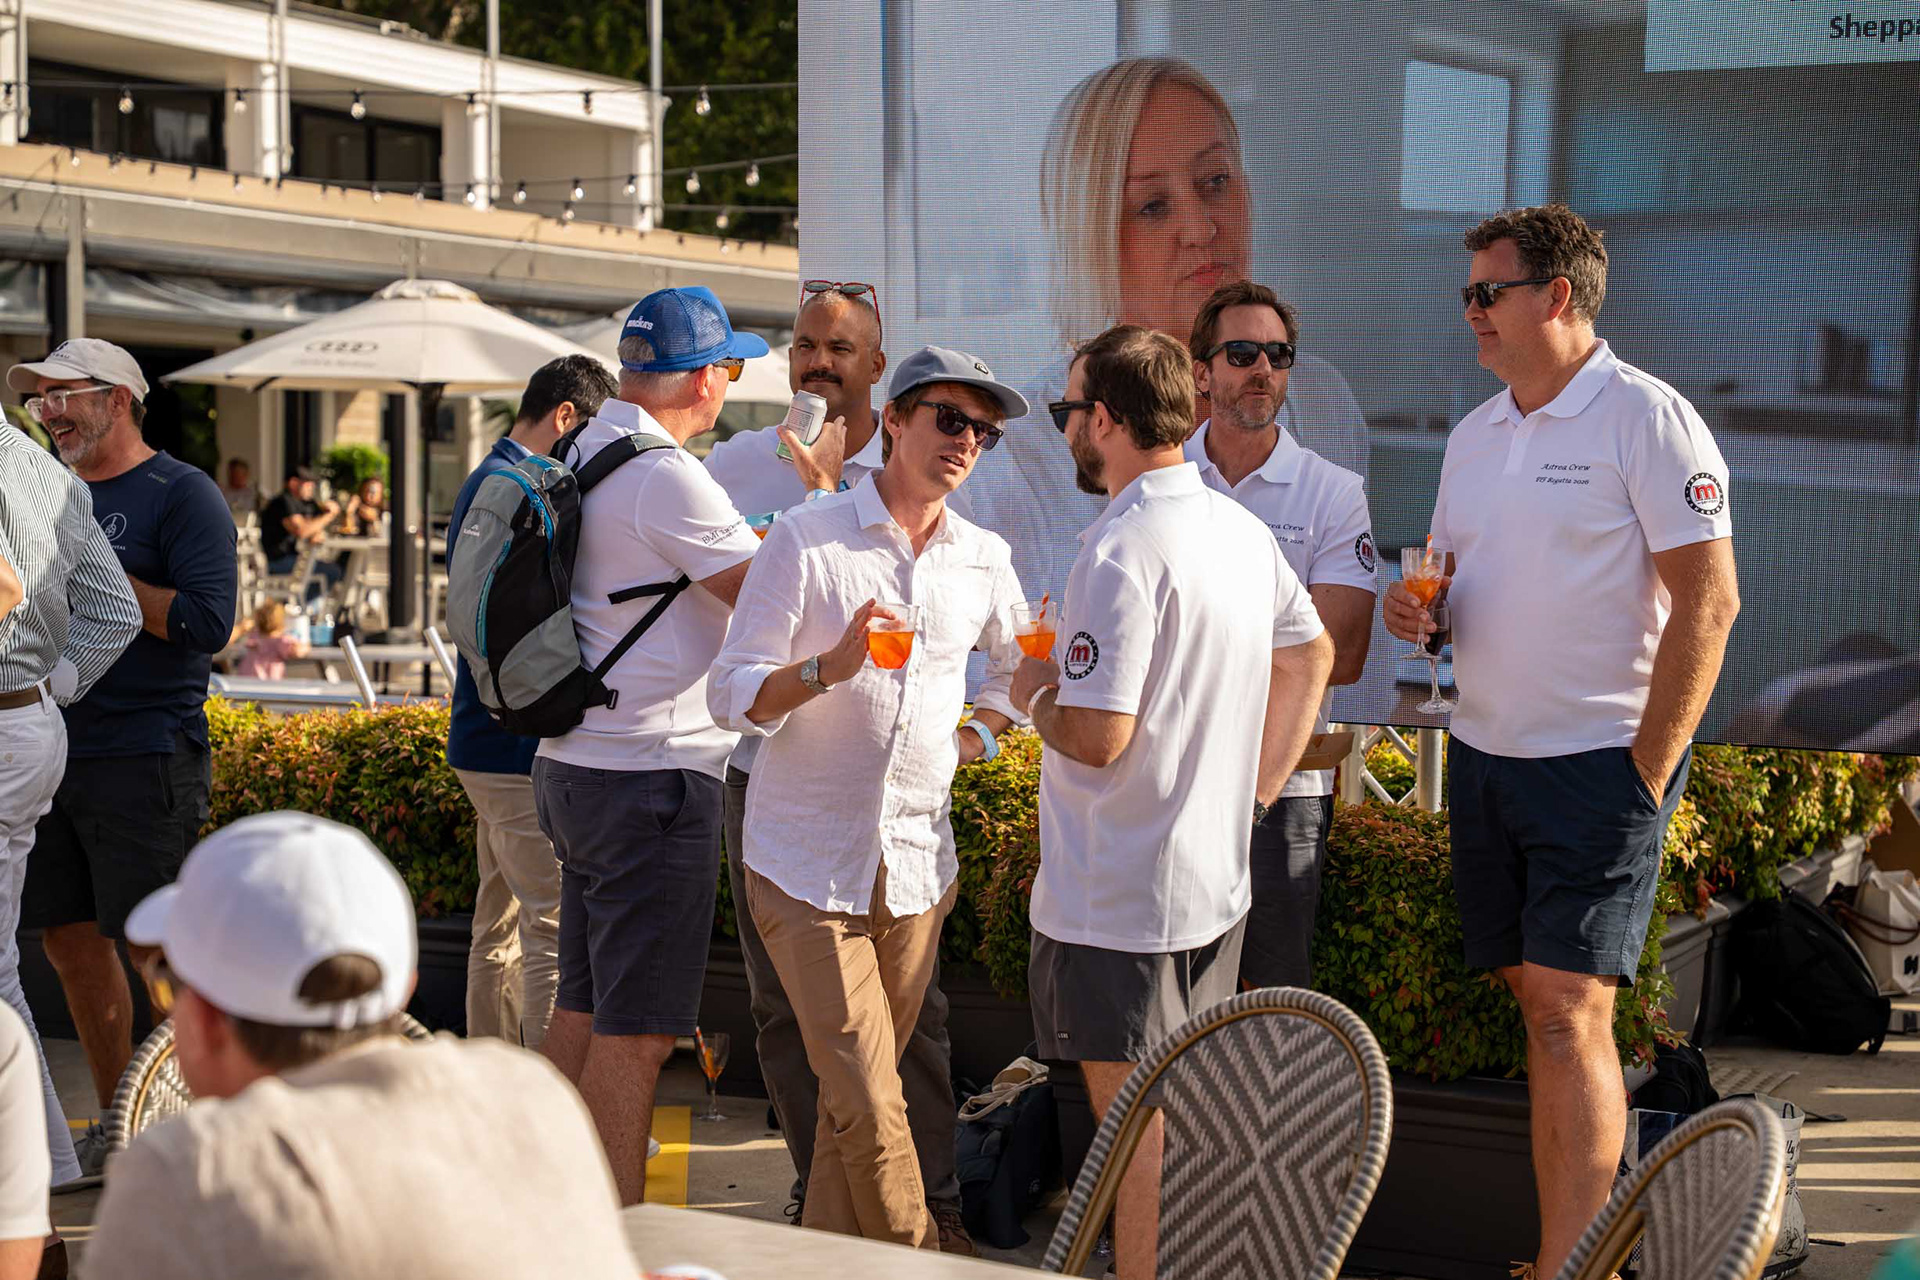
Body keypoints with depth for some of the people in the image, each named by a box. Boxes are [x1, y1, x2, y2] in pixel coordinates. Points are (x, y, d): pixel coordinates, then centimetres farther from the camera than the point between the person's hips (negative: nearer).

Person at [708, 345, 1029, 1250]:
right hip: (807, 863, -5)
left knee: (857, 1098, 11)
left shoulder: (983, 558, 7)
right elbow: (732, 697, -10)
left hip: (916, 863, 5)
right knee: (870, 1106, -11)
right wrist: (831, 666, -26)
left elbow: (1024, 662, 27)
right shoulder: (806, 539, -7)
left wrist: (980, 734, 11)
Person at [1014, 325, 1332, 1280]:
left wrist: (1035, 696, -5)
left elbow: (1096, 736, -26)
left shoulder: (1122, 553, -21)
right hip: (1217, 882, 9)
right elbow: (1311, 655, 21)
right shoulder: (1242, 531, 7)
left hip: (1117, 902, -9)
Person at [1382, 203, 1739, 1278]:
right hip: (1485, 751, 7)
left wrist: (1646, 775, -15)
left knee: (1569, 1011, -12)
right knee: (1536, 997, 8)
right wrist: (1420, 608, -1)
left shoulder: (1647, 418, -10)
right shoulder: (1475, 435, 14)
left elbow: (1709, 601, -13)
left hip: (1602, 759, -7)